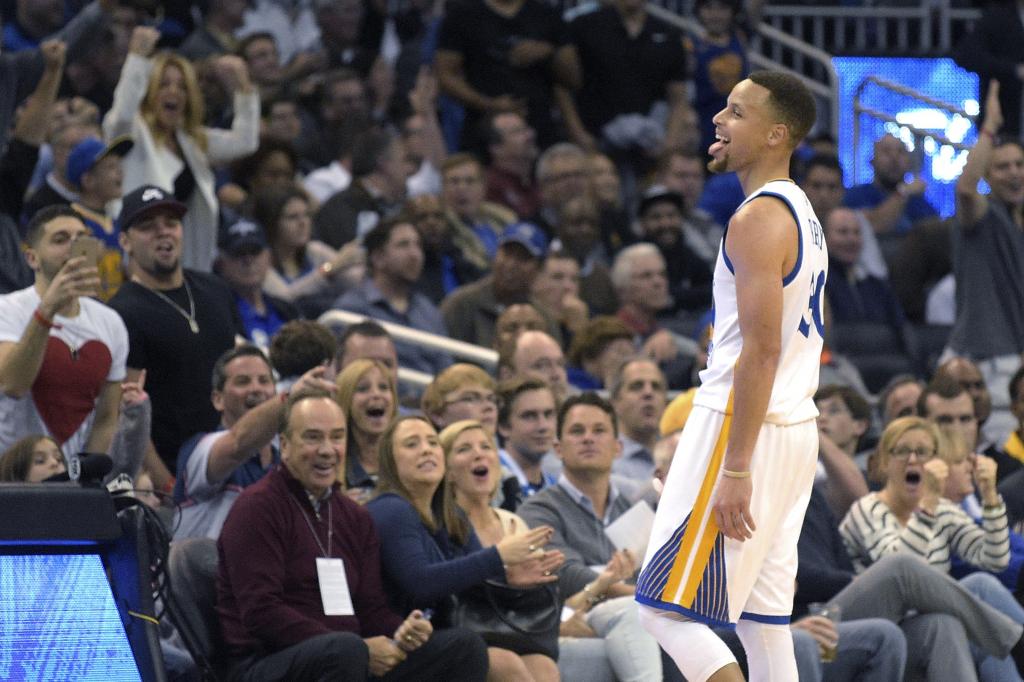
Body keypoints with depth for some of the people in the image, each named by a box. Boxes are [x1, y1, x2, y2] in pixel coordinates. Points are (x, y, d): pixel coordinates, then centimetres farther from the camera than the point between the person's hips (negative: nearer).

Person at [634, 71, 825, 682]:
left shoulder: (758, 219, -15)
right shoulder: (802, 212, 16)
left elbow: (762, 351, -21)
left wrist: (736, 471, -23)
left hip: (746, 426, -10)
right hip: (797, 426, 10)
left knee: (666, 608, -8)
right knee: (764, 619, 9)